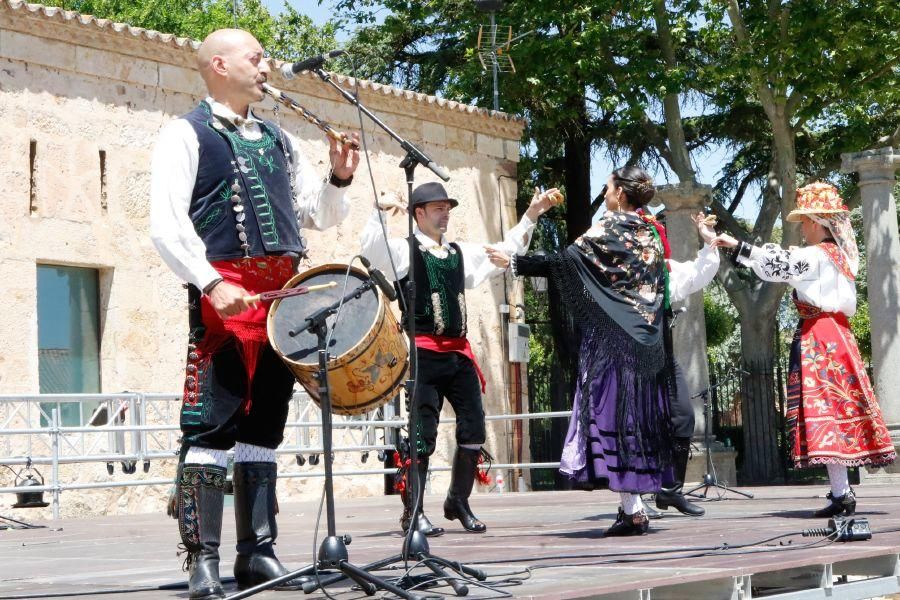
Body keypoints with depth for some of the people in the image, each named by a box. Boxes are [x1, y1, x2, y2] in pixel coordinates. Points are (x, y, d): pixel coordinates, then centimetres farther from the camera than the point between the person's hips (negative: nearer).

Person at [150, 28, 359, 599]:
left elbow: (317, 215, 24)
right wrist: (211, 284, -21)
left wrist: (339, 179, 4)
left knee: (263, 427, 8)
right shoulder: (185, 134, 1)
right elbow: (167, 223, -10)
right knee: (211, 428, -10)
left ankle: (258, 552, 13)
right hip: (225, 295, -6)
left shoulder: (279, 140, 21)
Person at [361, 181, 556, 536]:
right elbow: (370, 249, -16)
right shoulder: (404, 251, 1)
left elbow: (505, 252, 27)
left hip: (458, 351, 6)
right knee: (423, 435, -6)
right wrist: (380, 211, -26)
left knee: (474, 430, 3)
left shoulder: (460, 253, 19)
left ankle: (458, 502, 20)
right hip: (423, 353, -6)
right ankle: (413, 513, 3)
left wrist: (531, 215, 22)